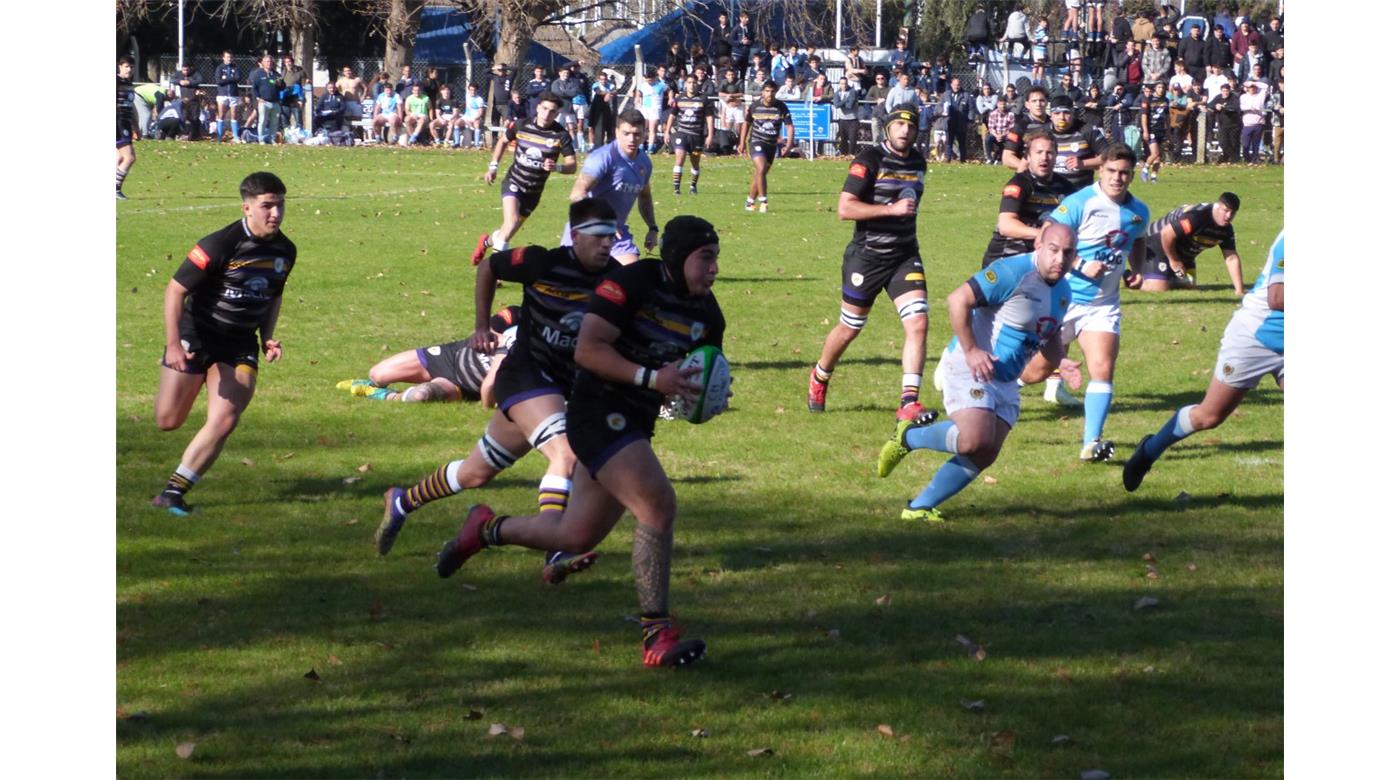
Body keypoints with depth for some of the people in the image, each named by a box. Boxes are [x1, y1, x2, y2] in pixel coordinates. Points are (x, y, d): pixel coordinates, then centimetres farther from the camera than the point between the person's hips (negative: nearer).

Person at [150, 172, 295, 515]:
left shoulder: (285, 250, 0)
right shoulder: (220, 245, -20)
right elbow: (175, 289, -15)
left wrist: (267, 338, 4)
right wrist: (173, 344, -21)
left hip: (240, 347, 4)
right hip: (195, 341, -4)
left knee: (224, 421, -15)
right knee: (168, 421, 3)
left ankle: (173, 492, -5)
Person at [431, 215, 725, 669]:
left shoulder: (707, 314, 7)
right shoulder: (632, 284, -16)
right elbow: (587, 349, -21)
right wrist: (651, 378, -30)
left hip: (634, 427, 9)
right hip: (598, 415, -9)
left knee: (576, 537, 14)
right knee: (658, 507, -23)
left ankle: (487, 529, 39)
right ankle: (657, 634, -19)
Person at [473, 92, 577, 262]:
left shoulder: (561, 135, -15)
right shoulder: (521, 126, -10)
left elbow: (572, 165, -16)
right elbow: (503, 141, 10)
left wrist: (556, 167, -37)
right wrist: (493, 166, 6)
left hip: (533, 191, 2)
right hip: (513, 182, -2)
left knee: (509, 230, 13)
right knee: (512, 221, -25)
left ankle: (487, 241, 44)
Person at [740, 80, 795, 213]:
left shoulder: (781, 107, -7)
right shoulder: (754, 106, -6)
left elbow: (789, 126, -5)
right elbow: (746, 123, 9)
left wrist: (788, 144, -17)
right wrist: (742, 142, 10)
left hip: (772, 144, 3)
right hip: (756, 141, -3)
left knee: (760, 174, 11)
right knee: (761, 169, -22)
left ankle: (749, 201, 28)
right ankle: (763, 202, -18)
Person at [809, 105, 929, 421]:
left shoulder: (918, 163, 8)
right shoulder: (870, 160, -13)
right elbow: (844, 208, -20)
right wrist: (893, 209, -23)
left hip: (905, 256, 4)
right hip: (867, 256, -4)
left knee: (918, 323, -14)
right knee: (849, 329, 10)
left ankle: (909, 402, -16)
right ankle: (819, 378, 38)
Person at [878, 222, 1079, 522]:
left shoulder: (1062, 291, 10)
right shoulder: (1013, 272, -17)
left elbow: (1049, 336, 25)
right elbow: (958, 299, -20)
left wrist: (1060, 362, 4)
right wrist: (971, 350, -23)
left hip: (1005, 382, 9)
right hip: (972, 370, -9)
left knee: (984, 456, 1)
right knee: (974, 441, -26)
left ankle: (919, 508, 11)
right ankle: (907, 436, -1)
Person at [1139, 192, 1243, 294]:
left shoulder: (1227, 230, -8)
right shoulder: (1196, 216, -36)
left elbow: (1231, 258, -5)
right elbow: (1166, 234, -34)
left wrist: (1239, 290, -12)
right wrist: (1174, 261, -19)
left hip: (1184, 254, 9)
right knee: (1158, 288, -23)